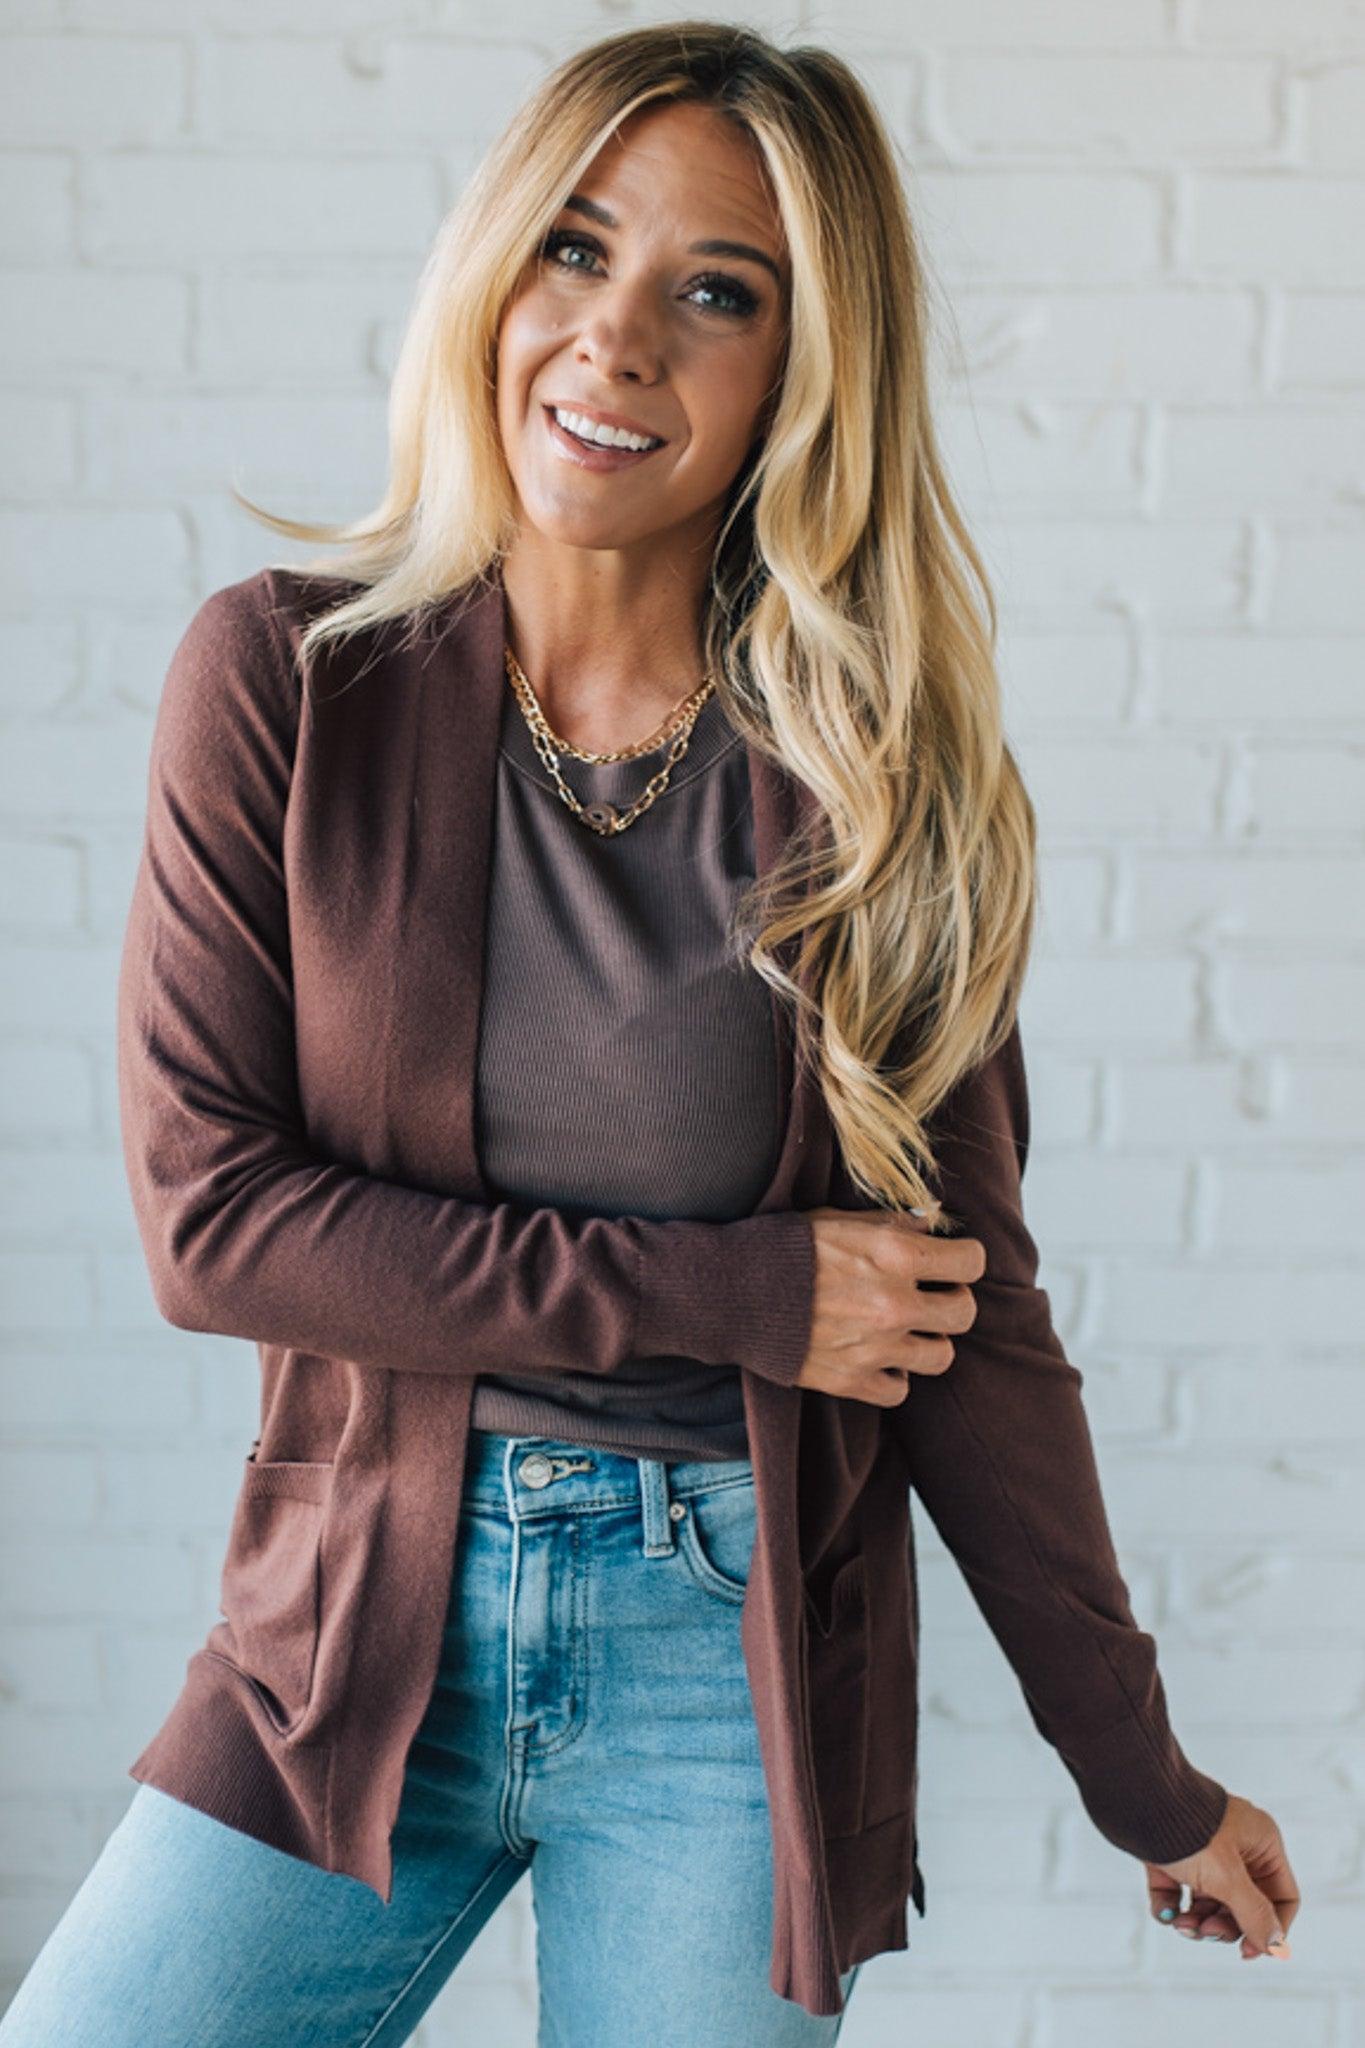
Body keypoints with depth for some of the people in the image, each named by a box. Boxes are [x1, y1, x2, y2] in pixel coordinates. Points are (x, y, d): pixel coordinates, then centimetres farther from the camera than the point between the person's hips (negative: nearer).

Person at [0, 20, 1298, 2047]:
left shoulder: (887, 773, -5)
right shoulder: (282, 678, -6)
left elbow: (971, 1312, 1)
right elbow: (205, 1211, -10)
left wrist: (1145, 1781, 6)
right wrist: (726, 1292, -14)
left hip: (739, 1658, 0)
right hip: (369, 1622, 1)